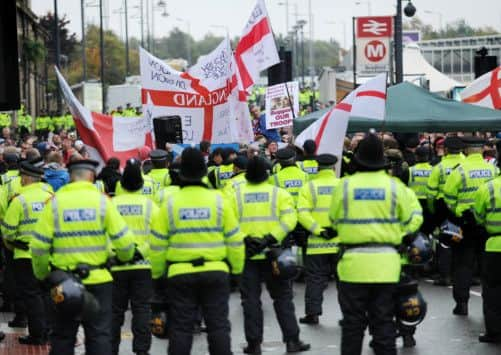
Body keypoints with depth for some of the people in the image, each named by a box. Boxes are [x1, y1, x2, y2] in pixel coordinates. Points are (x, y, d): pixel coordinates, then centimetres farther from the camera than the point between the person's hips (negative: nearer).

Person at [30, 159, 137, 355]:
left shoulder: (55, 203, -4)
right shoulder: (101, 201, -6)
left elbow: (39, 245, -6)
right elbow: (124, 240, -8)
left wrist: (42, 274, 10)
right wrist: (125, 257, 14)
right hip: (98, 280, -1)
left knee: (62, 337, 12)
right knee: (99, 335, 6)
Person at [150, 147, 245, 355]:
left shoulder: (170, 204, -4)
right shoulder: (218, 201, -4)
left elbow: (158, 244, -1)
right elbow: (234, 240, 0)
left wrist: (157, 273, 12)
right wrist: (237, 268, 12)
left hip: (180, 274, 0)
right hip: (215, 272, 0)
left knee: (181, 327, 5)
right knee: (218, 325, 7)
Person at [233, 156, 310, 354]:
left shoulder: (236, 194, 1)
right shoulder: (279, 193, 0)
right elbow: (289, 220, -12)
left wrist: (243, 241, -11)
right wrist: (270, 239, -16)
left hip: (246, 255, 0)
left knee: (250, 300, 7)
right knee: (282, 298, 10)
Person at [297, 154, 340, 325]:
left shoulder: (309, 187, -1)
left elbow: (303, 214, -12)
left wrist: (319, 230, -13)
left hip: (317, 242, -1)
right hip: (341, 242, 1)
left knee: (315, 279, 8)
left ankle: (313, 313, 7)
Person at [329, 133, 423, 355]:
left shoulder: (345, 185, -5)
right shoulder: (395, 186, -4)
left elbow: (334, 220, 7)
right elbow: (413, 218, 3)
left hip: (353, 262, -1)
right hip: (386, 263, 1)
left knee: (353, 321, 8)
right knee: (384, 320, 7)